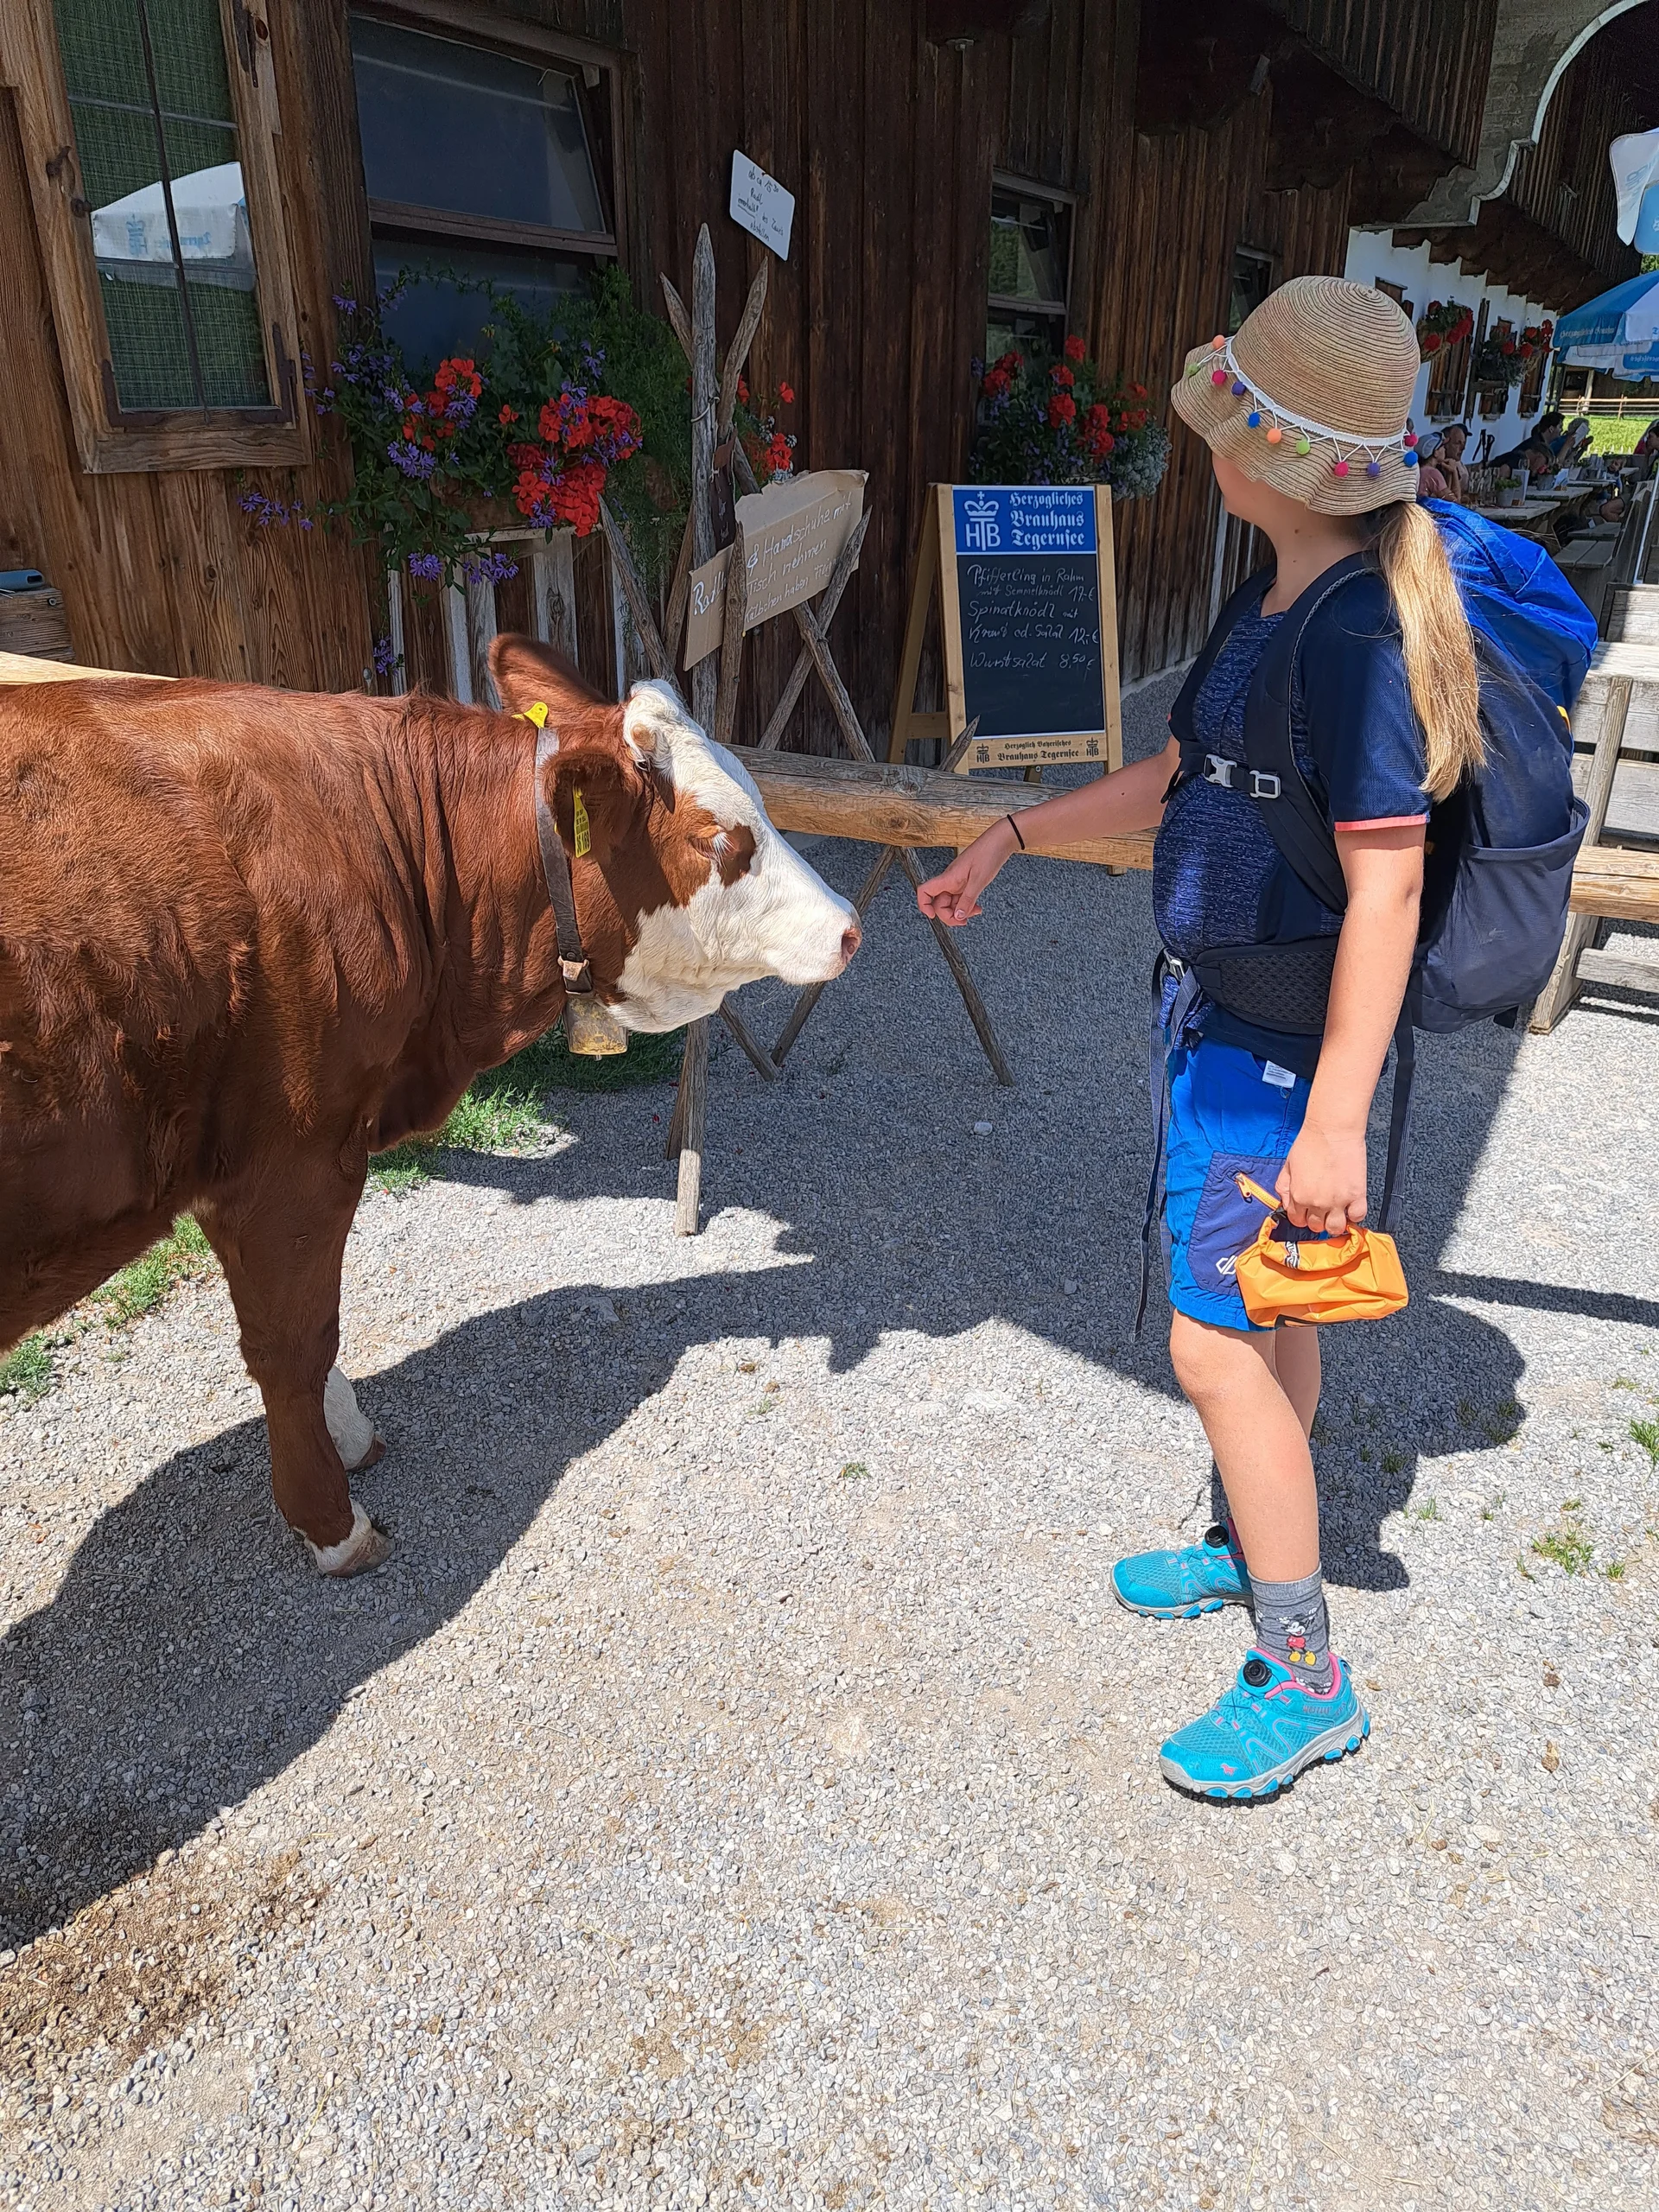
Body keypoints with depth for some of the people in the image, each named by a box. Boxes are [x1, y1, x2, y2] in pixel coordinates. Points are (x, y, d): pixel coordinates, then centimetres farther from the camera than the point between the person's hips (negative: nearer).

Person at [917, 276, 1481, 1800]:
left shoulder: (1359, 638, -22)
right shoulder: (1279, 605, 8)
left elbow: (1386, 887, -24)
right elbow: (1179, 781, 18)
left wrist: (1338, 1120, -24)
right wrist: (1010, 840, 21)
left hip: (1277, 1044, -10)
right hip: (1226, 1018, 10)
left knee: (1215, 1342, -3)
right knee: (1265, 1306, 21)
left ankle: (1305, 1679, 15)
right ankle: (1255, 1550, 42)